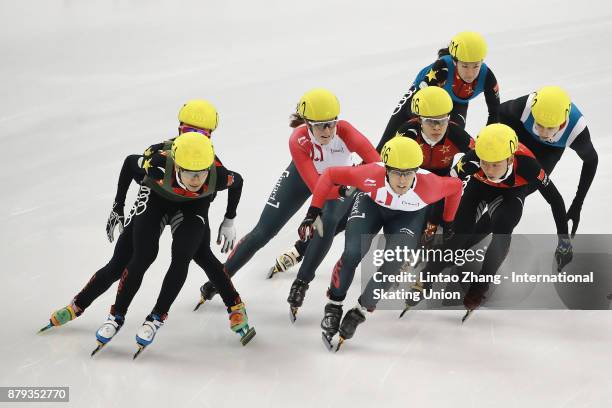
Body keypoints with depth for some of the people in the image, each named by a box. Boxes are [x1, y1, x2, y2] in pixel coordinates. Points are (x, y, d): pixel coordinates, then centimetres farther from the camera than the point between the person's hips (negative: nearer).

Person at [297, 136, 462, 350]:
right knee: (352, 254, -21)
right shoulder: (371, 175, -39)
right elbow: (331, 175, -25)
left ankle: (359, 312, 6)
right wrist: (314, 211, -23)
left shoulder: (428, 185, -37)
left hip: (409, 215, 1)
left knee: (391, 266, -18)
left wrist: (447, 223, -3)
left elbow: (455, 186, -15)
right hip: (371, 204, 0)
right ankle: (333, 307, 3)